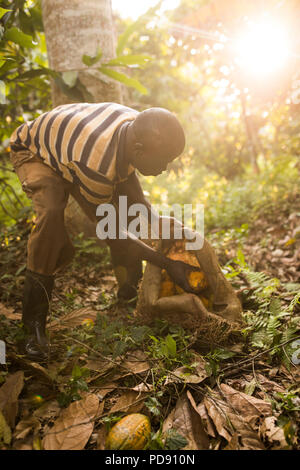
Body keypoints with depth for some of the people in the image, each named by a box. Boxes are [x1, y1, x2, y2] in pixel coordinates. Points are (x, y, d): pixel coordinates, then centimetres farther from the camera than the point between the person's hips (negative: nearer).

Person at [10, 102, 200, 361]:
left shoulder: (139, 127, -24)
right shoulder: (95, 164, -47)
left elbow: (127, 172, -2)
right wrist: (168, 264, -28)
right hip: (34, 151, -7)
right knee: (51, 213, -34)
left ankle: (130, 289, 17)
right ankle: (34, 324, -20)